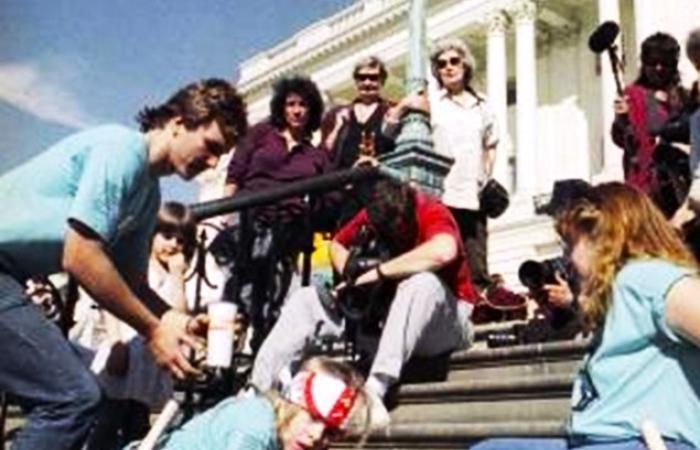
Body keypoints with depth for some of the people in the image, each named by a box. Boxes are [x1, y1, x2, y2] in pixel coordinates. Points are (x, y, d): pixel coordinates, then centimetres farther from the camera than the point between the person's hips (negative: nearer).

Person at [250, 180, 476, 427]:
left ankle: (374, 389, -41)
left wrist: (378, 272, -33)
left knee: (423, 282, -39)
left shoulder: (431, 212, -19)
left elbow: (444, 251, -42)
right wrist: (351, 277, -9)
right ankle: (257, 389, -14)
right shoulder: (371, 216, -4)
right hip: (381, 314, 6)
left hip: (443, 319, -5)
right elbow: (338, 244, 13)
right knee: (305, 300, -4)